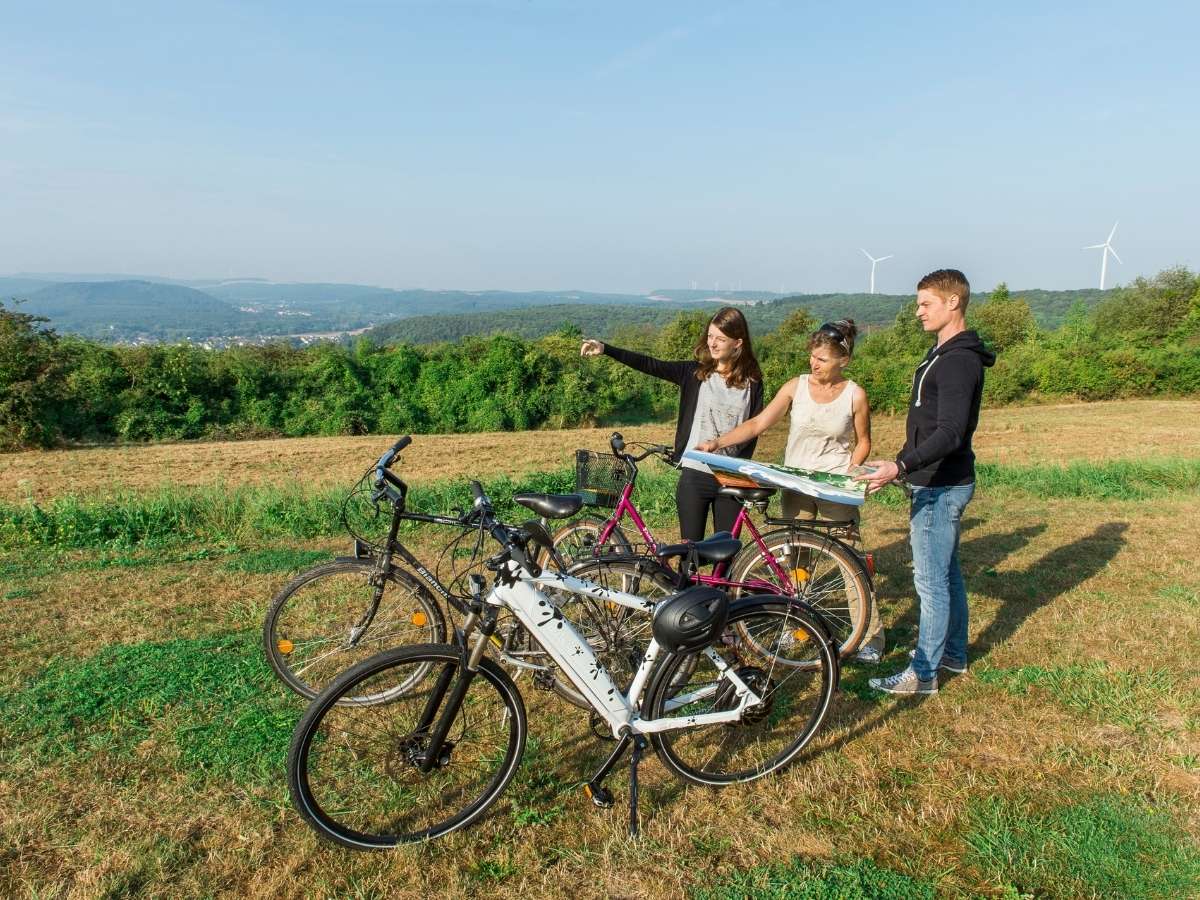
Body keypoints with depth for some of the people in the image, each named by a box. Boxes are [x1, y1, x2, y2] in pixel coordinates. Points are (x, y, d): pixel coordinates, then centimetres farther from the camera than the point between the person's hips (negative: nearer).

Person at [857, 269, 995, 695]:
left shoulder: (959, 361, -20)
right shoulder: (946, 353, 12)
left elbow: (950, 433, -29)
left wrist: (901, 467, -39)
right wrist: (905, 465, 24)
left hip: (941, 487, -11)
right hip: (940, 482, 11)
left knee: (931, 579, -2)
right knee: (947, 571, 20)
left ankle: (923, 673, 8)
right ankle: (953, 652, 34)